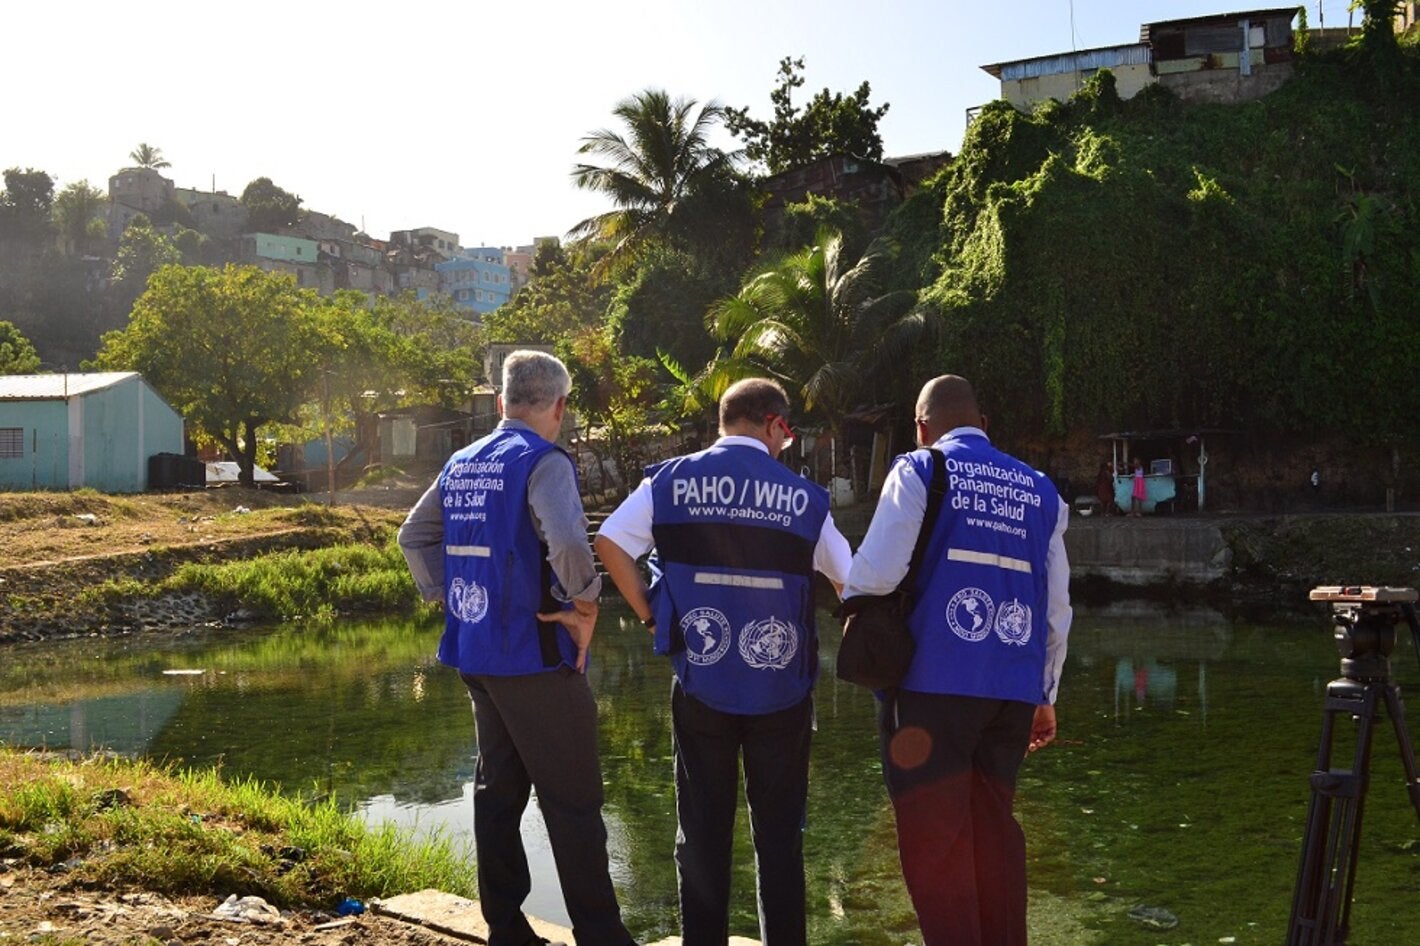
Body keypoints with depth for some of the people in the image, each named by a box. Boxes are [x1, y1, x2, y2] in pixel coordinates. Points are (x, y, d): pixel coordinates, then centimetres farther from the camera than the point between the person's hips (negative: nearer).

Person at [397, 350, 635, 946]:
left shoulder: (461, 465, 11)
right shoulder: (544, 462, -14)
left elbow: (413, 535, 19)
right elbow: (568, 543, -29)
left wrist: (445, 596, 16)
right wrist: (584, 605, -15)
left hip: (475, 653, 8)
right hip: (534, 657, -8)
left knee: (498, 790, 15)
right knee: (573, 804, -1)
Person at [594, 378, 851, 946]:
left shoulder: (671, 481, 0)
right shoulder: (804, 498, 0)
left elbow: (609, 543, -6)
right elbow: (851, 582, 5)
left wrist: (649, 613, 1)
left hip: (699, 685, 1)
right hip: (780, 688, -1)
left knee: (702, 830, 11)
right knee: (779, 833, 10)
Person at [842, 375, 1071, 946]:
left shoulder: (919, 472, 0)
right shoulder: (1040, 491, 16)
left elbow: (876, 574, -12)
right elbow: (1056, 607, 14)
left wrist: (849, 598, 10)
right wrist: (1045, 694, 21)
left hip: (933, 681, -5)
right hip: (1015, 688, 5)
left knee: (935, 836, 0)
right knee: (994, 828, 14)